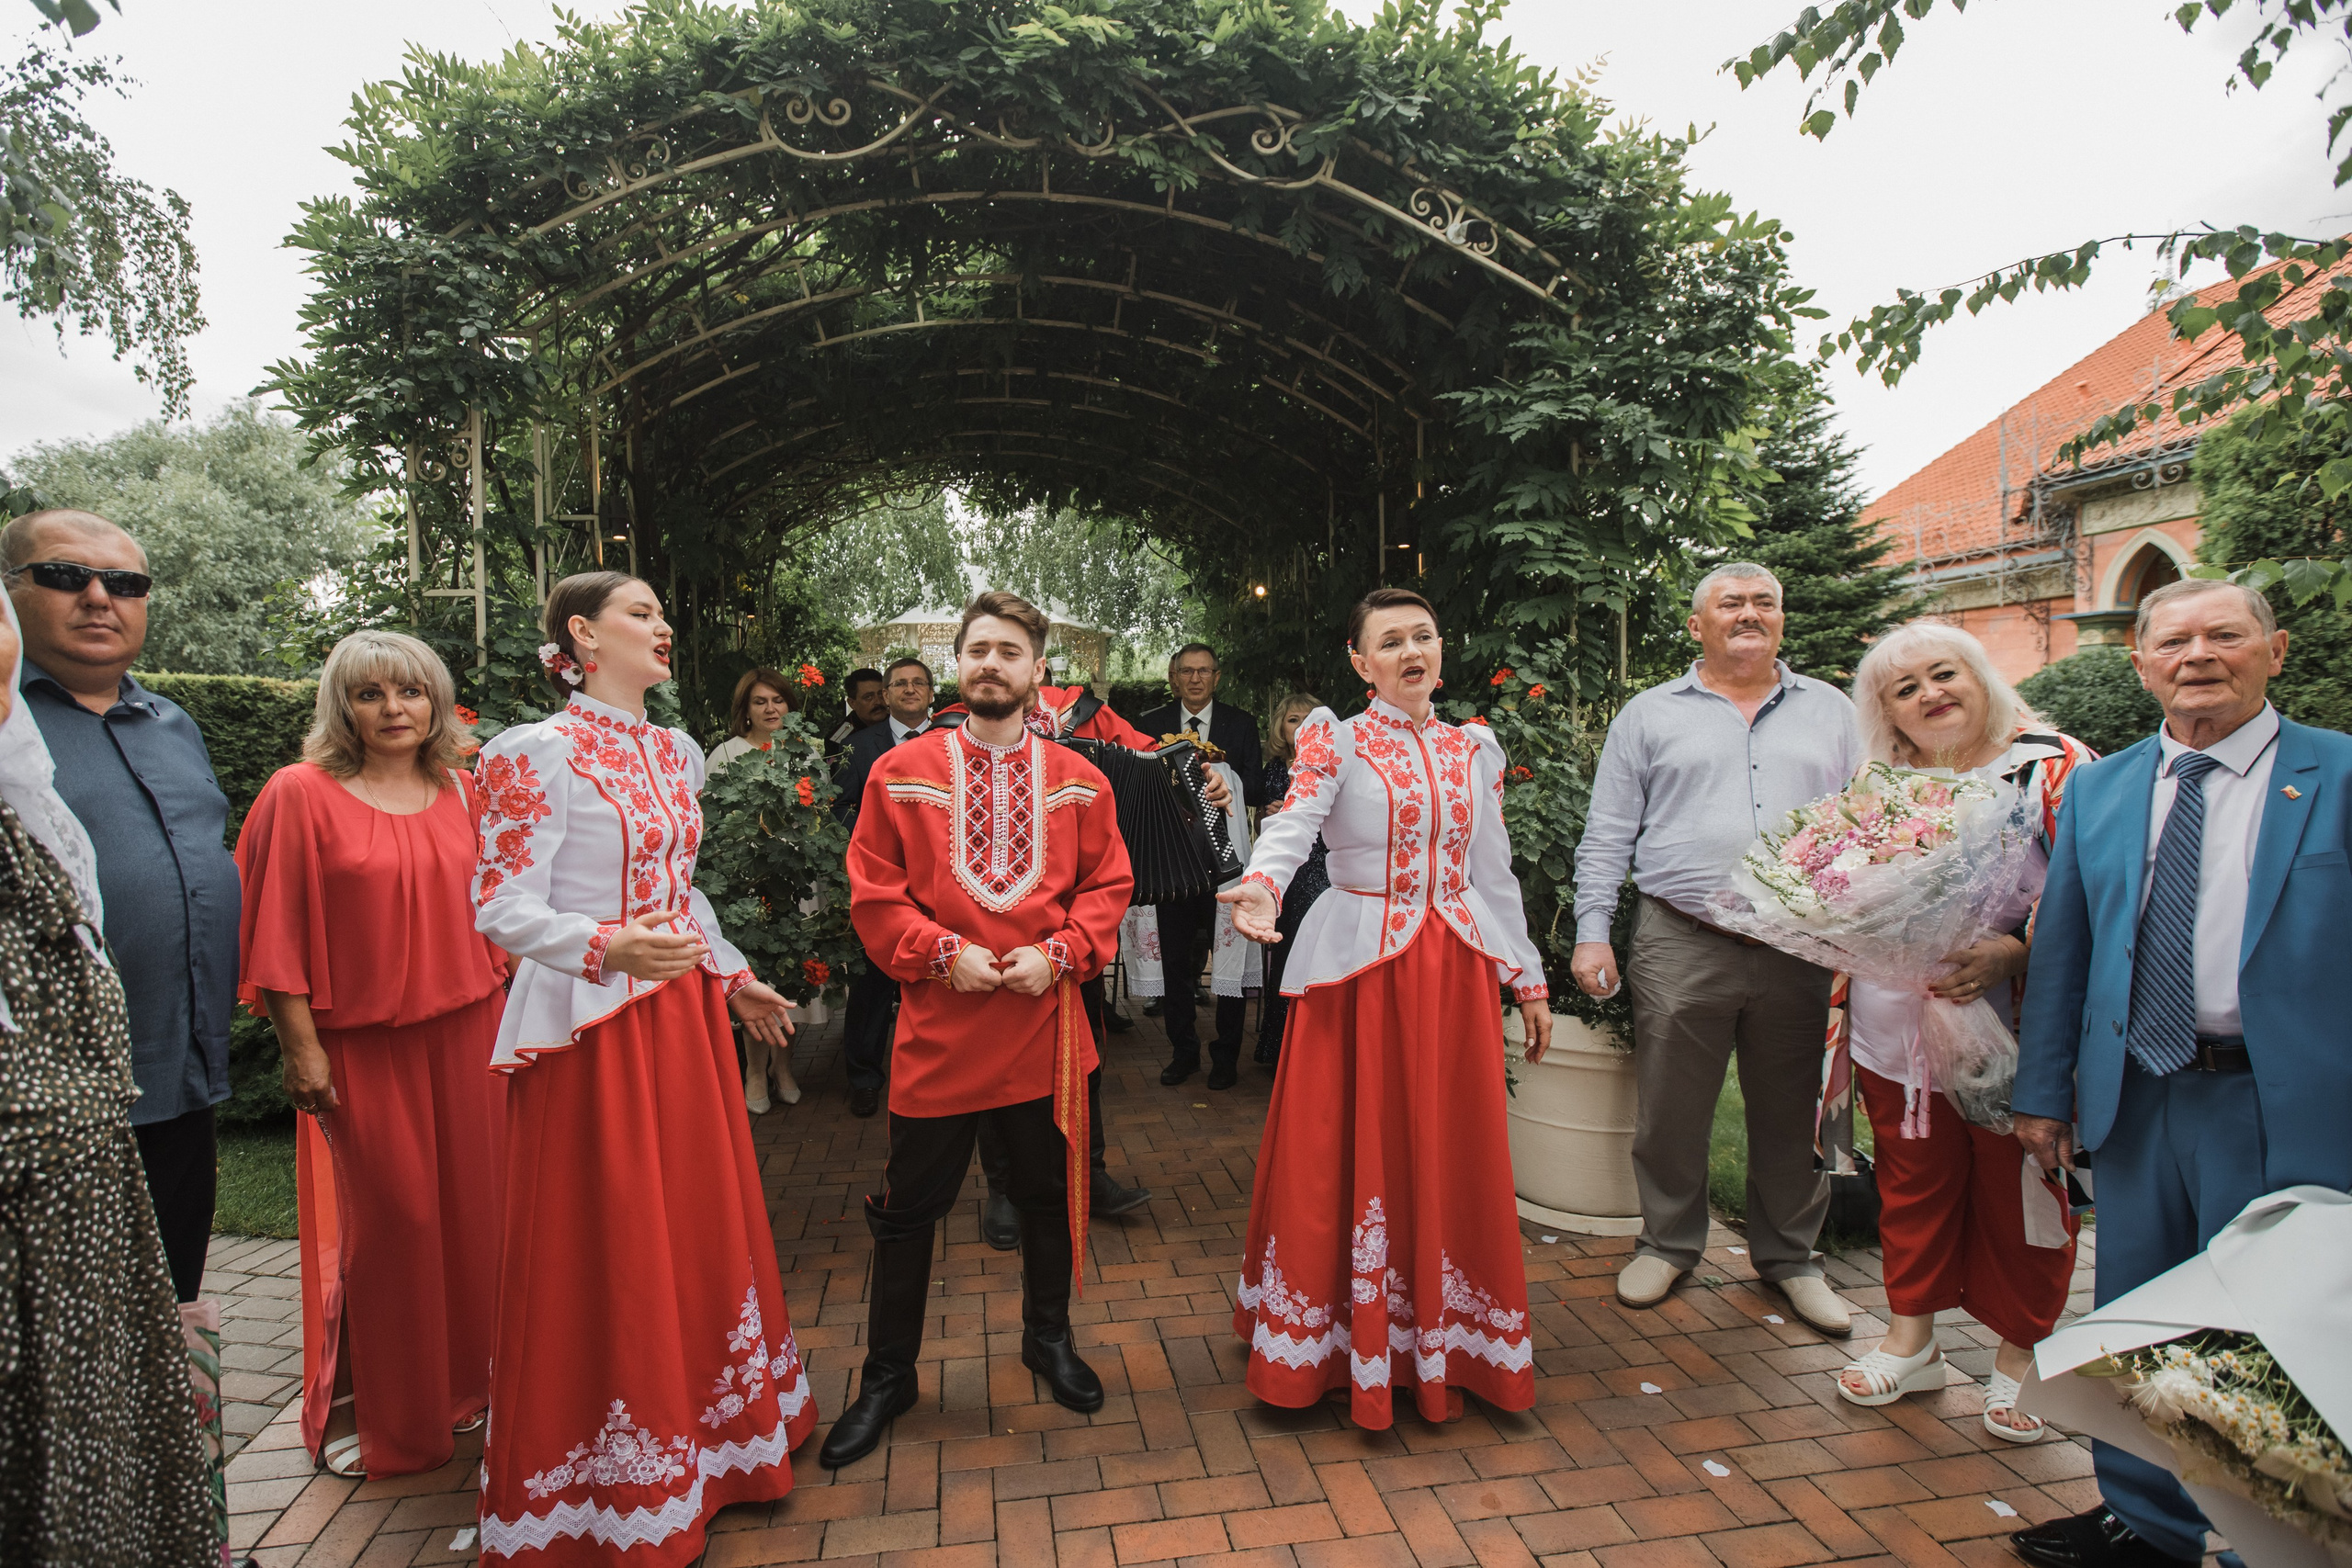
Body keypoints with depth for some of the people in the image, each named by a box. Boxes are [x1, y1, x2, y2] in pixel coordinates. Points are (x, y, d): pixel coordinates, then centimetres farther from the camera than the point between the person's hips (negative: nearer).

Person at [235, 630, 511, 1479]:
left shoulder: (458, 790, 7)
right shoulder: (301, 794, -6)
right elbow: (279, 933, -7)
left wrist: (505, 1018, 11)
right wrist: (302, 1049, -9)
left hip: (467, 1034, 4)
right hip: (362, 1044, -4)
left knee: (470, 1209, 11)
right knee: (383, 1222, 6)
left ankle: (462, 1382, 31)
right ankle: (364, 1409, 27)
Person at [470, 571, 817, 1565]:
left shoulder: (675, 753, 12)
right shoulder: (538, 754, -10)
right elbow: (503, 909, -15)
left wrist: (735, 979, 20)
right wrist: (610, 946, -31)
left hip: (684, 1016, 7)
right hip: (591, 1025, -7)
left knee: (701, 1223, 14)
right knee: (601, 1250, 2)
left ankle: (696, 1437, 33)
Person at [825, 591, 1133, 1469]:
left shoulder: (1078, 780, 4)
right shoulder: (902, 773, 0)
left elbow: (1108, 885, 5)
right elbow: (873, 892, -1)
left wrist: (1057, 952, -10)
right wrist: (942, 952, -14)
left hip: (1045, 1022, 2)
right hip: (937, 1026, -1)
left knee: (1051, 1192, 16)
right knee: (908, 1206, 9)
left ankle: (1048, 1339, 40)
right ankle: (888, 1376, 29)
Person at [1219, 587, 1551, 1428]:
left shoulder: (1474, 749, 12)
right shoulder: (1333, 741, -2)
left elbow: (1494, 873, 14)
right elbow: (1292, 823, -21)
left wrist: (1529, 979, 13)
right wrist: (1262, 885, -41)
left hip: (1455, 971, 4)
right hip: (1361, 969, -4)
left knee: (1449, 1155, 9)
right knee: (1351, 1156, 1)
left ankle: (1441, 1347, 26)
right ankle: (1343, 1346, 18)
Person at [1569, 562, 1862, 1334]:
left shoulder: (1831, 711, 13)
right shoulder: (1648, 715, 7)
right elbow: (1607, 836, 5)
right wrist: (1592, 933, -3)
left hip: (1800, 947, 2)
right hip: (1681, 946, -1)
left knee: (1791, 1113, 13)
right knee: (1670, 1109, 7)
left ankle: (1788, 1256, 32)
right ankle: (1667, 1242, 28)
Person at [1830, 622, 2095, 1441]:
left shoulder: (2054, 766, -7)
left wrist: (2010, 955, -26)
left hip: (2013, 1033, -4)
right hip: (1896, 1033, 4)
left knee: (2016, 1196, 10)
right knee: (1912, 1185, 15)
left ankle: (2020, 1355, 31)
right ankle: (1910, 1340, 32)